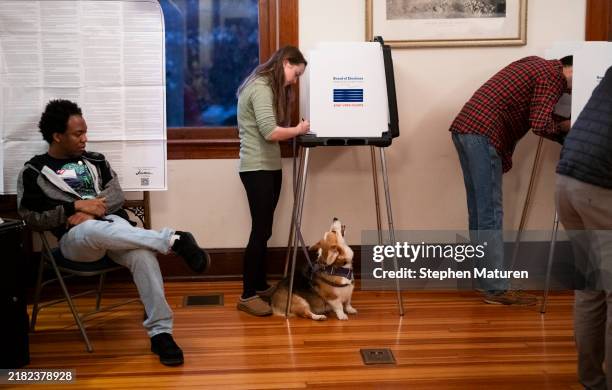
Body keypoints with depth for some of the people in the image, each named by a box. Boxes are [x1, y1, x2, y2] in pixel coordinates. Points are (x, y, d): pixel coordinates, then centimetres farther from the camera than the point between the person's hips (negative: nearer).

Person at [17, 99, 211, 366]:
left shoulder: (95, 161, 20)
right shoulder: (34, 171, 9)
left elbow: (116, 196, 10)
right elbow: (31, 218, 1)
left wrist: (90, 211, -10)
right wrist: (76, 206, -8)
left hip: (113, 224, 3)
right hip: (75, 238, -3)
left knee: (143, 254, -32)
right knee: (94, 230, -43)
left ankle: (160, 333, -31)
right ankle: (173, 240, -37)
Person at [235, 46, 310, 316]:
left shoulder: (270, 88, 19)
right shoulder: (261, 87, -14)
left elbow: (273, 129, 12)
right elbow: (271, 132, -22)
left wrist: (294, 129, -3)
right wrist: (298, 130, -9)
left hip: (269, 167, 10)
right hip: (257, 169, -10)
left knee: (263, 231, 13)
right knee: (260, 231, -8)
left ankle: (260, 286, 21)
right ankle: (247, 296, -1)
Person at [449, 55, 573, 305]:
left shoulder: (537, 64, 23)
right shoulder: (553, 76, -5)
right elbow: (540, 125, -14)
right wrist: (564, 127, 5)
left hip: (465, 128, 9)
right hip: (483, 134, -9)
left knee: (479, 210, 13)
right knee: (491, 213, -7)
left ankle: (481, 277, 19)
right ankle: (496, 288, -4)